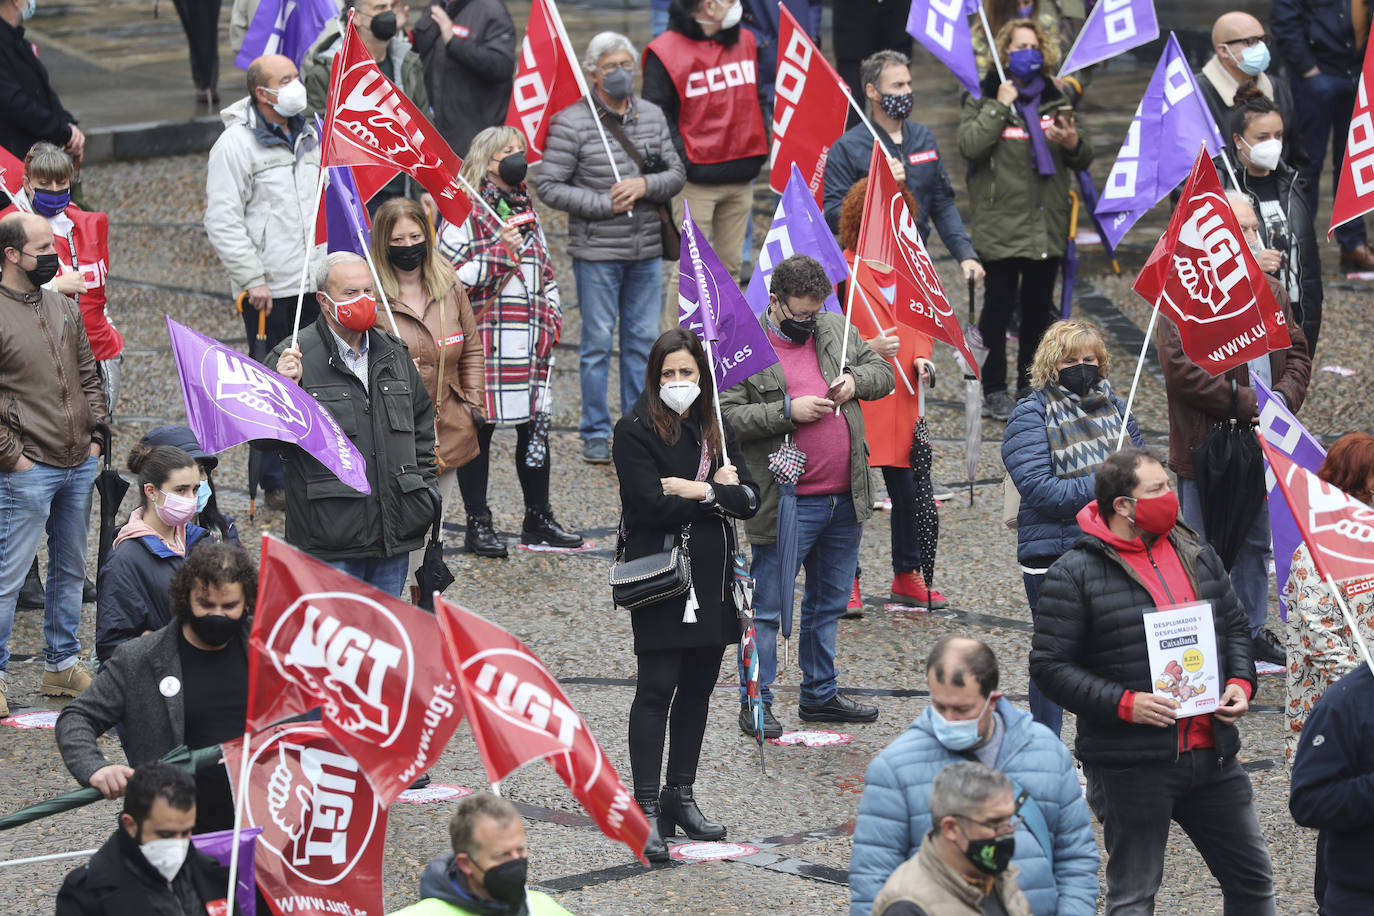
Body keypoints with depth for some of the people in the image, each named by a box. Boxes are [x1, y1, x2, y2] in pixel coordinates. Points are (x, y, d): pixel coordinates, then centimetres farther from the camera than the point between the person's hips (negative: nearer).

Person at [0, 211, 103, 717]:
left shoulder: (63, 307, 10)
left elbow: (89, 376, 19)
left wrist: (93, 435, 10)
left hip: (79, 466, 7)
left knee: (71, 570, 15)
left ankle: (61, 665, 26)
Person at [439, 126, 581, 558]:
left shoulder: (526, 211, 16)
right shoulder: (464, 213, -7)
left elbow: (545, 271, 26)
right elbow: (451, 278, -13)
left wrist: (552, 318, 14)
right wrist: (499, 252, -21)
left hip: (530, 342, 7)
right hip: (484, 342, -7)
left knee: (535, 430, 11)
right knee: (478, 431, 1)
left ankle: (538, 518, 22)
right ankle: (478, 525, 8)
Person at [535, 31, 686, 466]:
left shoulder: (652, 116, 7)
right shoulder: (570, 123, -8)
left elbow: (677, 174, 10)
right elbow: (549, 187, -9)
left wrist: (645, 185, -11)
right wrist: (605, 205, -15)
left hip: (646, 251, 4)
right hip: (596, 253, -4)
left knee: (643, 339, 10)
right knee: (597, 341, 1)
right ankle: (595, 434, 10)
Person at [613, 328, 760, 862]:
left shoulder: (716, 430, 12)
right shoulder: (636, 431, -7)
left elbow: (749, 500, 3)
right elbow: (653, 504, -18)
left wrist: (699, 491, -14)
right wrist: (718, 493, -9)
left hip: (712, 578, 6)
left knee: (698, 687, 11)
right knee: (656, 690, -7)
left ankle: (680, 796, 22)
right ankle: (648, 812, -7)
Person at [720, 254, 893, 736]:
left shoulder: (837, 329, 9)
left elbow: (882, 372, 17)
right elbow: (728, 414, -14)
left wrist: (856, 380, -4)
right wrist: (788, 411, -21)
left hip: (845, 498, 6)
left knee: (828, 604, 18)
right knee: (767, 607, 0)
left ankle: (820, 694, 30)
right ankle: (755, 704, 8)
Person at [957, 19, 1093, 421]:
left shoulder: (1057, 98, 12)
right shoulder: (983, 97, 0)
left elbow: (1084, 161, 13)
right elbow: (970, 145, -17)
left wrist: (1074, 142, -9)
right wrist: (999, 106, -16)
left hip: (1047, 225, 4)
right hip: (1001, 226, -4)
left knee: (1039, 308, 9)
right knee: (999, 305, -3)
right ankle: (995, 390, 4)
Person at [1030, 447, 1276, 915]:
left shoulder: (1197, 556, 10)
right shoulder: (1074, 574, -9)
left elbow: (1235, 626, 22)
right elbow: (1050, 665, -10)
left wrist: (1240, 682, 2)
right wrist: (1125, 703, -20)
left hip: (1211, 753, 6)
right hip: (1131, 766, -5)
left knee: (1252, 877, 12)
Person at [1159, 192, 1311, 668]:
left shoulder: (1270, 292, 12)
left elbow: (1297, 353, 13)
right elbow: (1181, 370, -19)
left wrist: (1284, 397, -8)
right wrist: (1244, 402, -21)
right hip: (1205, 446, -7)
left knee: (1257, 541, 18)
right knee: (1203, 550, 2)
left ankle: (1254, 629, 30)